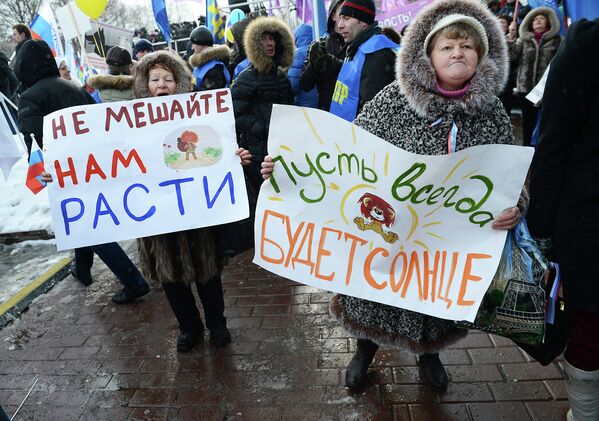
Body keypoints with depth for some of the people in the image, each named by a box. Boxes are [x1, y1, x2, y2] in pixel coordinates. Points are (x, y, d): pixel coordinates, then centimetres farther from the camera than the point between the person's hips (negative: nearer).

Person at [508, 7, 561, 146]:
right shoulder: (524, 39, 11)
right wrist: (511, 36, -10)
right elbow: (512, 57, -3)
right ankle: (526, 146, 19)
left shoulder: (556, 39, 5)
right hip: (526, 86, 2)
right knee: (528, 118, 9)